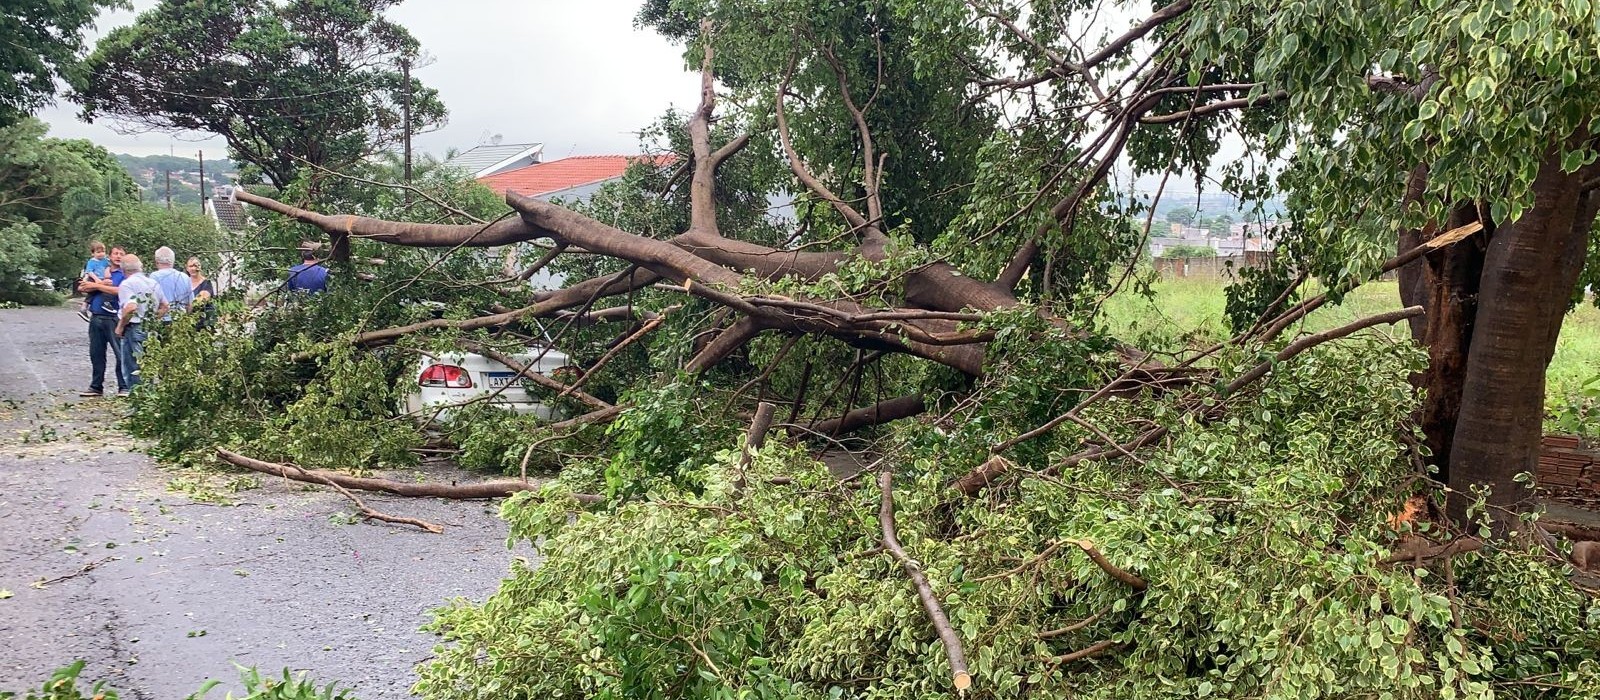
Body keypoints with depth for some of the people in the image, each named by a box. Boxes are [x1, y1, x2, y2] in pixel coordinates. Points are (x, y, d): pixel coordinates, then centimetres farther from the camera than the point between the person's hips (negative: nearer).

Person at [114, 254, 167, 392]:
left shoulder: (127, 284, -11)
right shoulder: (153, 282, 10)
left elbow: (130, 307, -24)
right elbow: (165, 306, 12)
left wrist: (120, 326, -12)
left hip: (134, 329, -7)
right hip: (151, 331, 7)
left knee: (132, 369, 0)